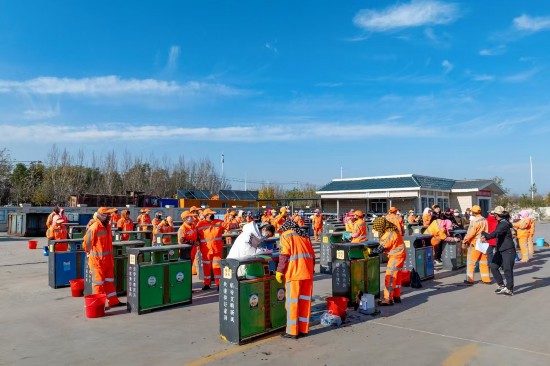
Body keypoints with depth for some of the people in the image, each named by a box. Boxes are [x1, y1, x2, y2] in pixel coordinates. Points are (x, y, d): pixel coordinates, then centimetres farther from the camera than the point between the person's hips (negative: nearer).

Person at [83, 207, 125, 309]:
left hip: (108, 259, 8)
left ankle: (113, 301, 21)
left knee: (110, 280, 13)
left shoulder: (107, 226, 7)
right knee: (99, 281, 2)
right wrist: (91, 253, 3)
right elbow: (87, 243, -11)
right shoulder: (94, 228, -19)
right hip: (97, 259, -8)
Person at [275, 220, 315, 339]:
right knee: (305, 300, 11)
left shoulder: (286, 235, 7)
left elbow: (284, 254, -7)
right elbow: (312, 255, 16)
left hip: (294, 272, -5)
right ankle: (304, 329, 18)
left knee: (292, 301, 1)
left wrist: (279, 271, -4)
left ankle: (292, 331, 6)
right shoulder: (304, 235, 23)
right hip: (308, 272, 6)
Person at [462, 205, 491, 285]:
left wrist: (464, 242, -12)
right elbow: (486, 232, 6)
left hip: (475, 243, -6)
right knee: (484, 262, 14)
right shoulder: (485, 220, 3)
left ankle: (470, 279, 4)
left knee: (471, 262, 2)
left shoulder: (474, 221, -17)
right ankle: (486, 279, 18)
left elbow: (470, 233, -18)